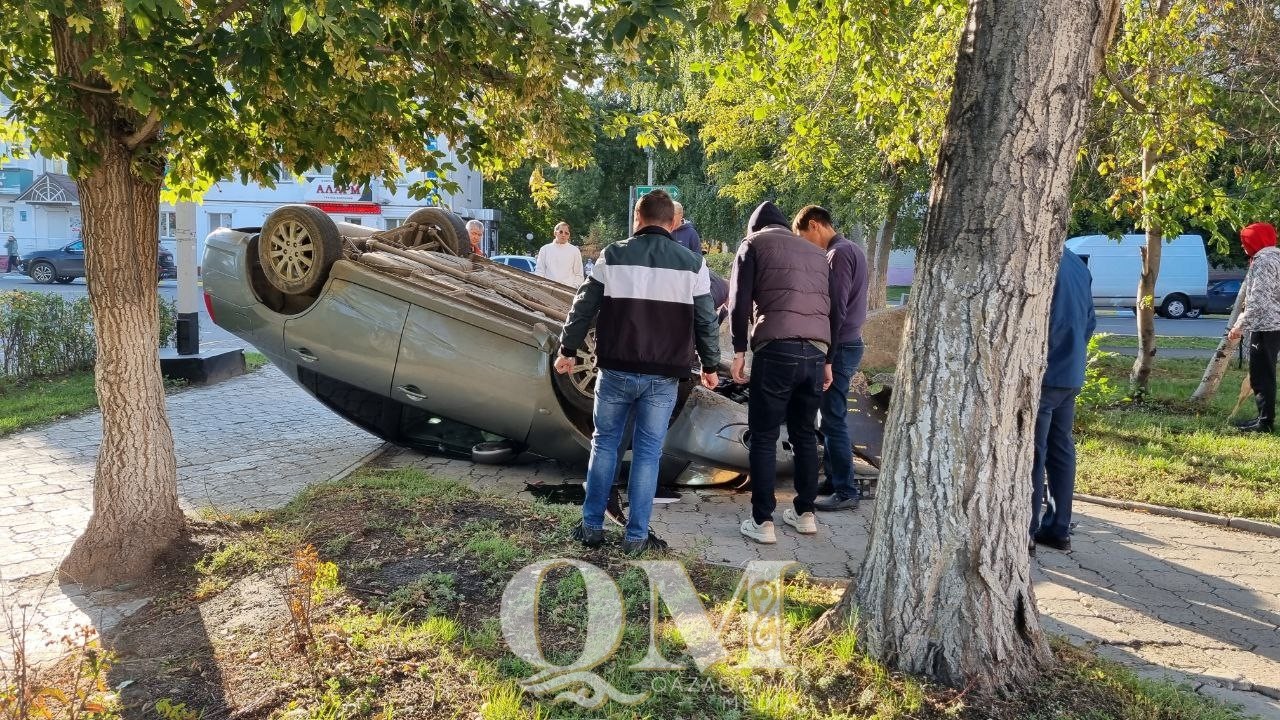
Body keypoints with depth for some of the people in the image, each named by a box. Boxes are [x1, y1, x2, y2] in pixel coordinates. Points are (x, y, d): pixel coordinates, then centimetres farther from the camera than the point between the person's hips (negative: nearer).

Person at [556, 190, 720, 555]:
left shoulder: (614, 255, 0)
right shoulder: (692, 263, 1)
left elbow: (583, 307, 2)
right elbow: (706, 321, 4)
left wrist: (568, 349, 13)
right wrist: (709, 365, 16)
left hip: (616, 370, 0)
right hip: (663, 376, 0)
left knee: (604, 443, 14)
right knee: (648, 452, 7)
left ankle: (592, 526, 18)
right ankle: (637, 536, 9)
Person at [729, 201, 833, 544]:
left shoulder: (754, 243, 11)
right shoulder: (816, 252, 25)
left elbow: (740, 301, 0)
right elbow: (831, 308, 21)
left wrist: (739, 351, 3)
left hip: (776, 349, -5)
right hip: (816, 351, 5)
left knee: (763, 437, 2)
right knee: (805, 434, 17)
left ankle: (763, 522, 1)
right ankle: (805, 513, 23)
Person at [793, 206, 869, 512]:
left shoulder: (838, 254, -16)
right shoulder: (852, 250, 15)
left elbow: (836, 309, -21)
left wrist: (826, 356, -19)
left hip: (839, 348, -10)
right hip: (847, 344, 10)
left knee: (834, 421, -4)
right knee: (832, 418, 16)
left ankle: (846, 492, 1)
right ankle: (833, 478, 25)